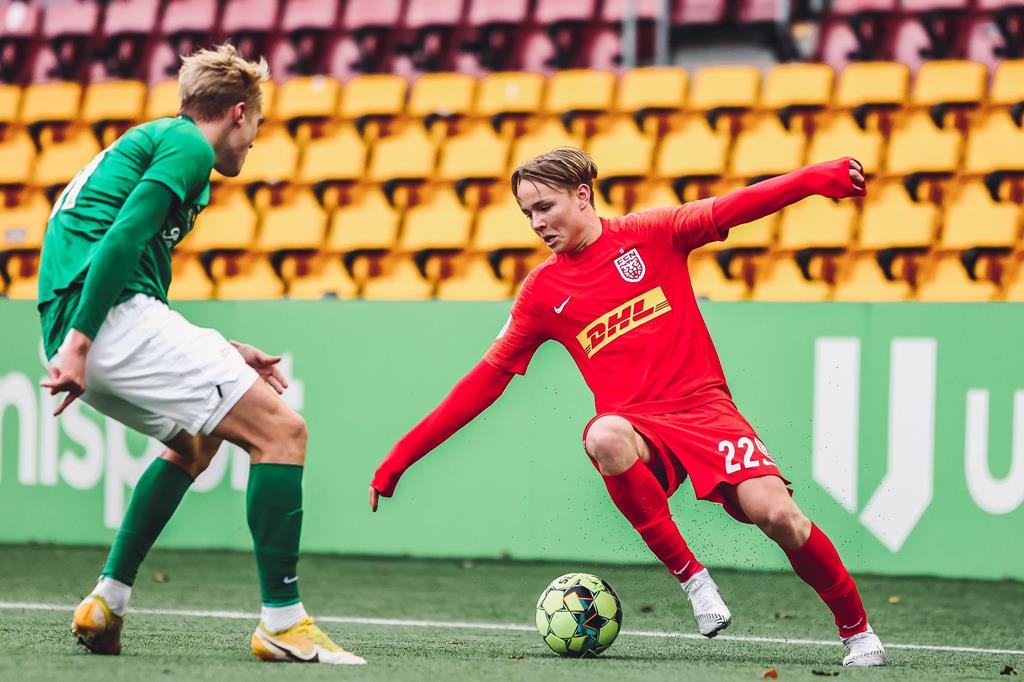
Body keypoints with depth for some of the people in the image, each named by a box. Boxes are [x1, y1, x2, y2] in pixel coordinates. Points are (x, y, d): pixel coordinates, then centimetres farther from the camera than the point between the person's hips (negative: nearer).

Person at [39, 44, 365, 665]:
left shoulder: (147, 142, 29)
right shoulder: (190, 145, 0)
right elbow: (123, 238, -15)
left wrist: (219, 354, 25)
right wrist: (80, 340, -21)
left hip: (76, 327, 10)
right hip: (114, 318, -10)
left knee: (196, 440, 32)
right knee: (281, 429, -11)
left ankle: (107, 604, 25)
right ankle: (283, 624, -13)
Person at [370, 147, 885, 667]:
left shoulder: (649, 235, 5)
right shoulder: (542, 292, 10)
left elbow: (731, 209, -5)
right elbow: (486, 379, 12)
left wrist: (817, 178, -22)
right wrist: (401, 458, 8)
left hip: (703, 406, -1)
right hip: (635, 422, 1)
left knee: (776, 513, -23)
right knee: (604, 439, -37)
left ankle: (856, 630, 2)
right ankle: (691, 578, -24)